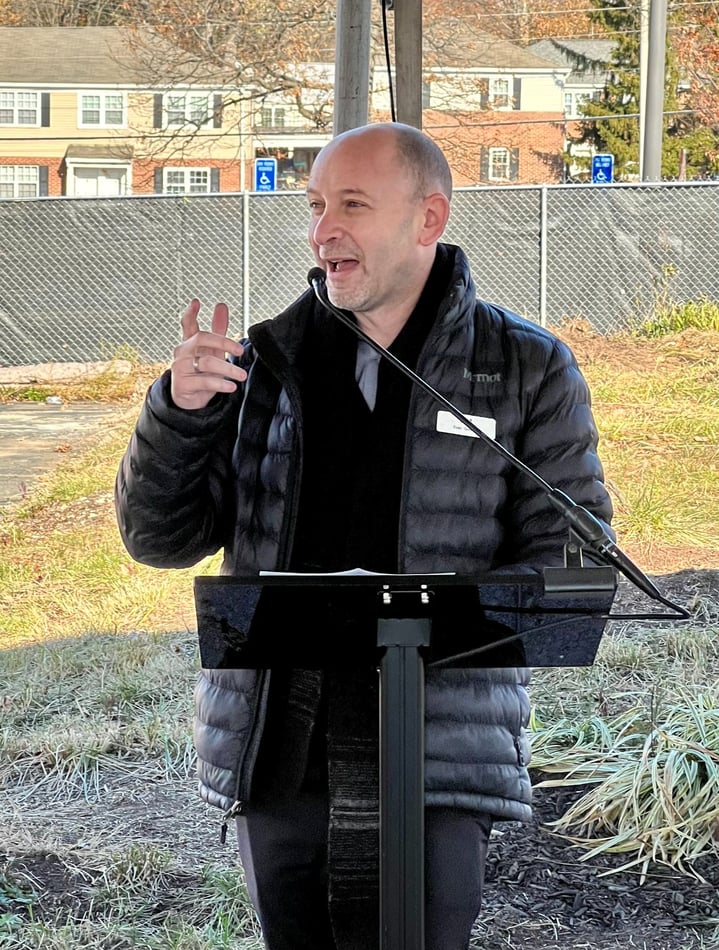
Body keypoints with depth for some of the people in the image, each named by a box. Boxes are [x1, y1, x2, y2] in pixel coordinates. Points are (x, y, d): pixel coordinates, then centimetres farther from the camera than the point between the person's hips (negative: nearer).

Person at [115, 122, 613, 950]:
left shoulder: (526, 369, 2)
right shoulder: (267, 362, 9)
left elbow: (575, 559, -1)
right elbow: (159, 538, 8)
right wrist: (179, 409, -10)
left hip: (429, 770, -3)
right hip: (272, 759, 3)